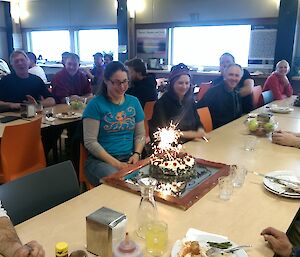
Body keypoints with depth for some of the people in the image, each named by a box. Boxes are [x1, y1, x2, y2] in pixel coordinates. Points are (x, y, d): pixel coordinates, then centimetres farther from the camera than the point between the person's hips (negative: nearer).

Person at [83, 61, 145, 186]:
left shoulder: (133, 102, 11)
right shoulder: (96, 104, -4)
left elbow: (140, 135, 14)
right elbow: (90, 142, -8)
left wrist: (136, 154, -6)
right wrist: (115, 163, -15)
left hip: (130, 158, 4)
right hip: (101, 160, -4)